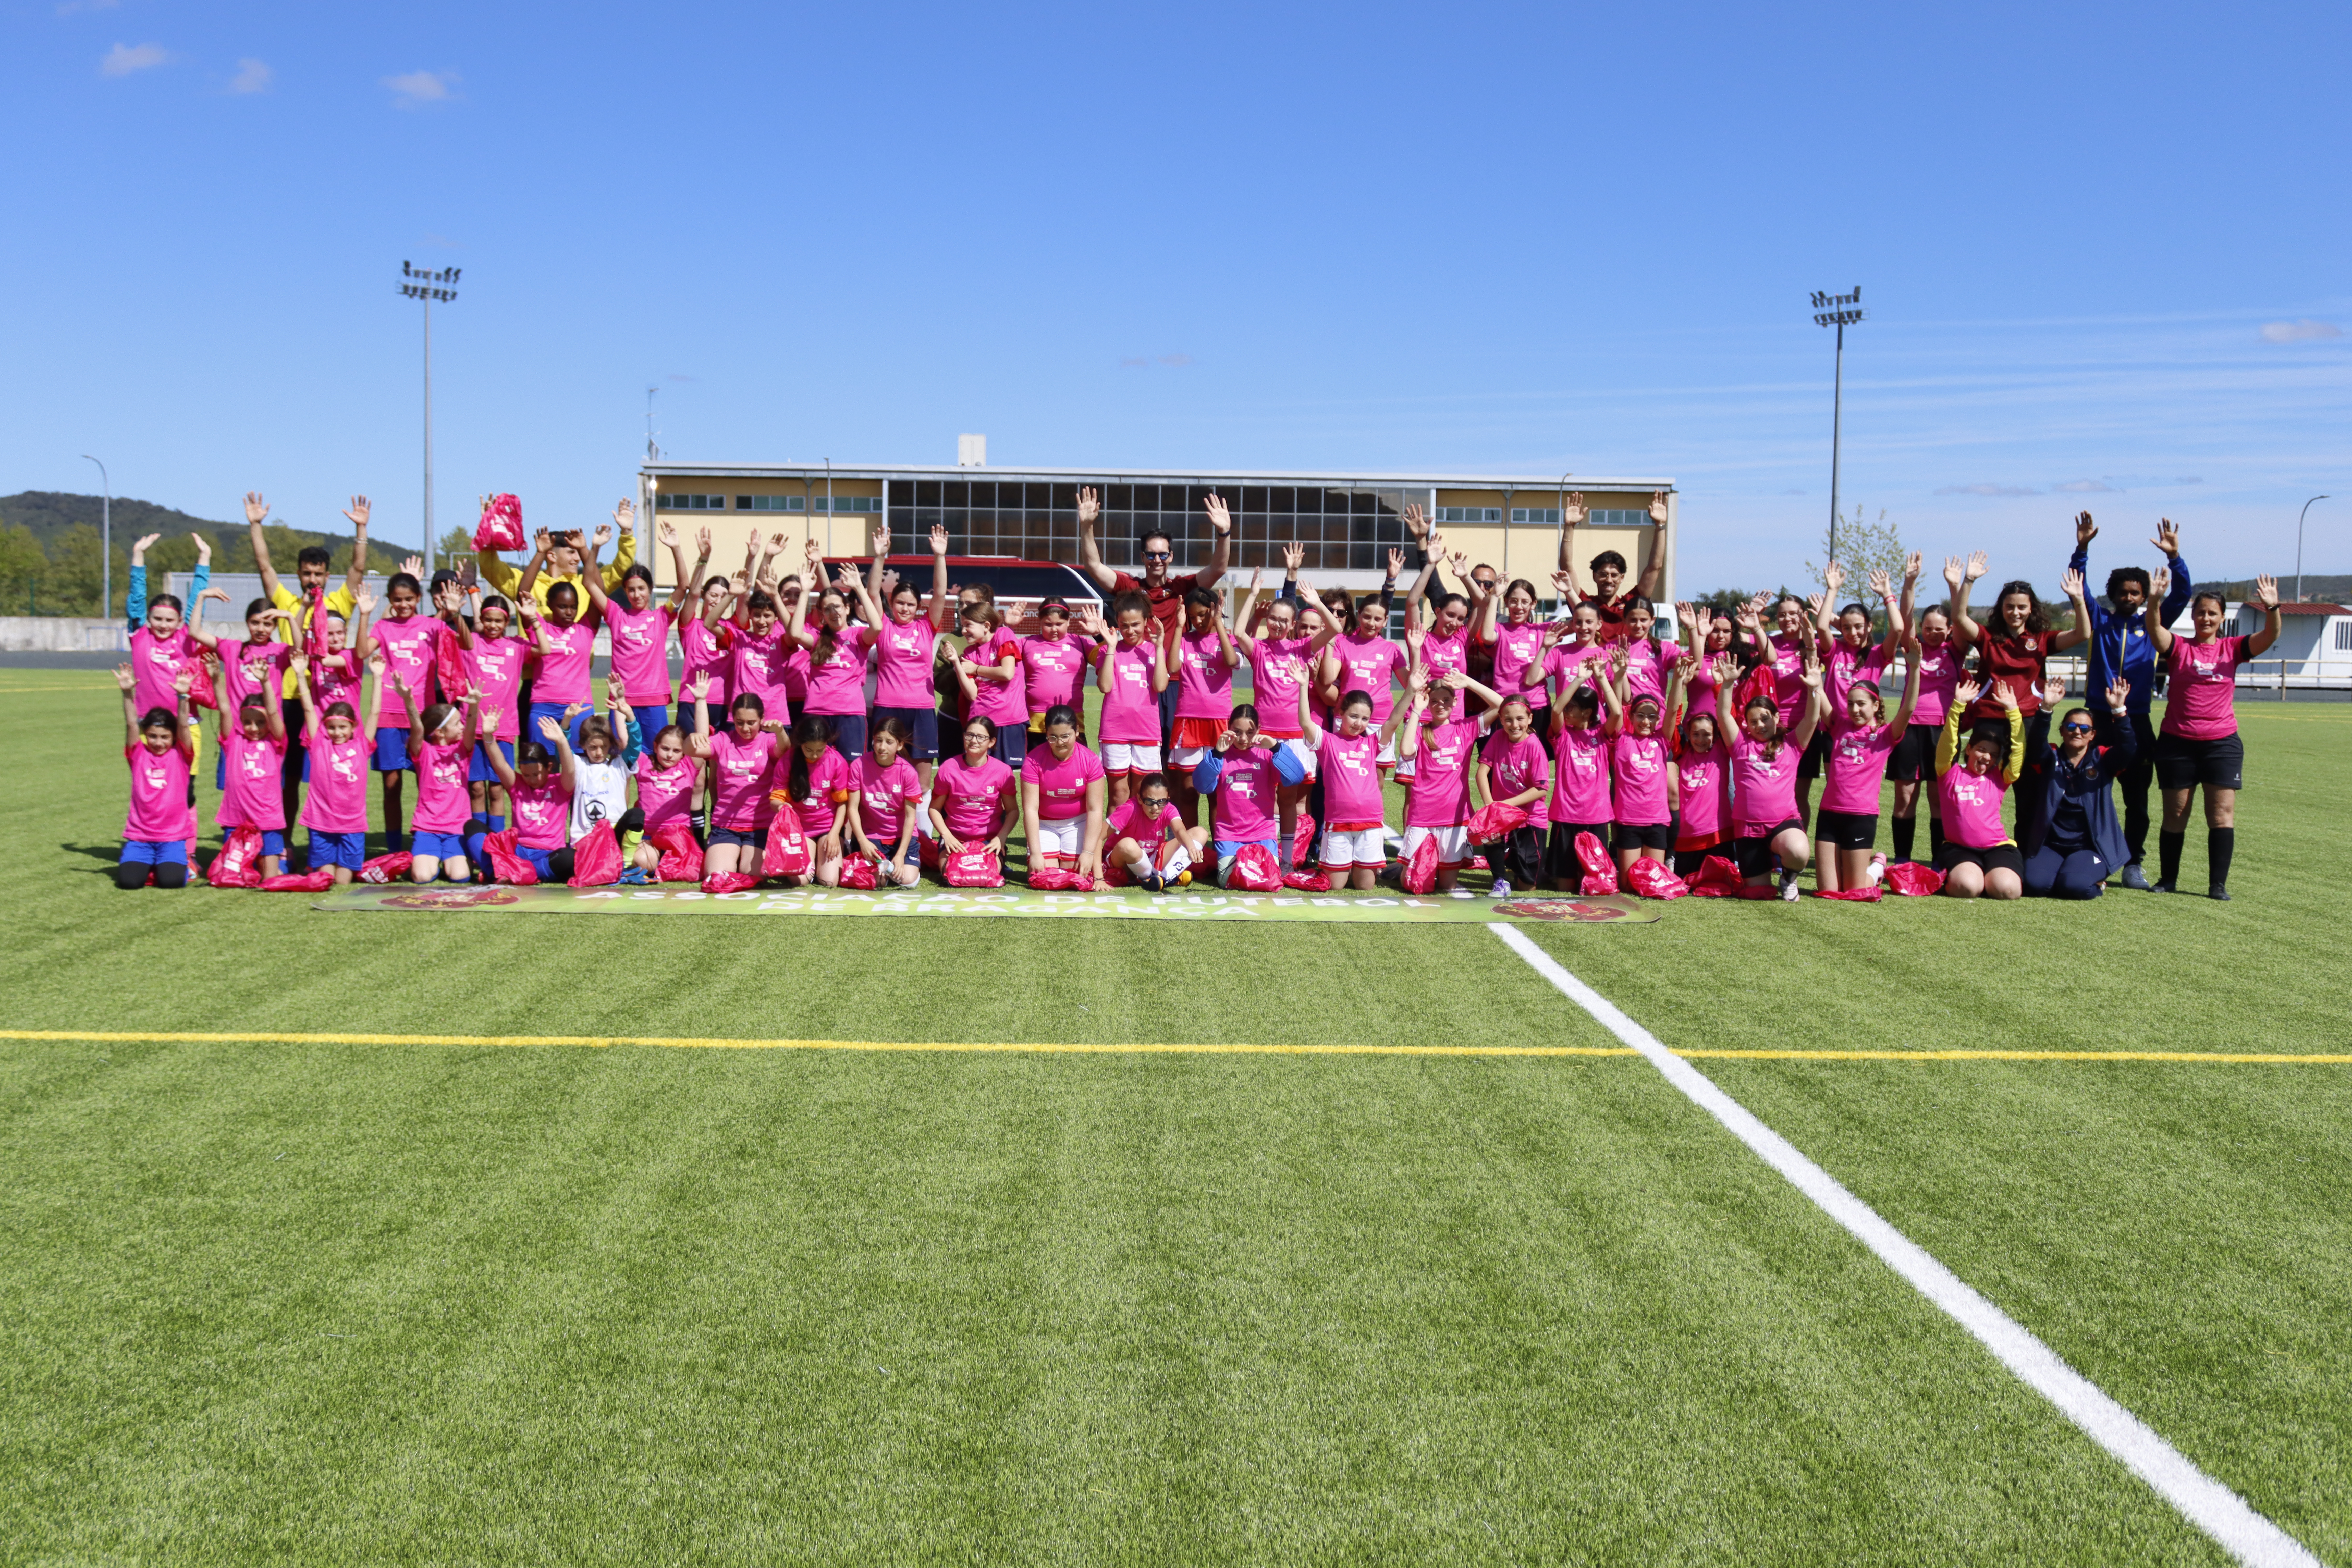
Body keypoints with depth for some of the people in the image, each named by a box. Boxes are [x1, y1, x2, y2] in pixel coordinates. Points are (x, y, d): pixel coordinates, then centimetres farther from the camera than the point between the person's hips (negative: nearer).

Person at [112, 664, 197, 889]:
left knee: (171, 881, -21)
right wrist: (128, 693, -19)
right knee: (128, 881, -17)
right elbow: (132, 725, -5)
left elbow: (183, 726, -10)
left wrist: (182, 697, -27)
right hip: (139, 836, 2)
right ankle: (145, 863, 18)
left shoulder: (181, 755, 2)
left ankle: (170, 862, 15)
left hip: (173, 836, -1)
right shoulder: (138, 755, 5)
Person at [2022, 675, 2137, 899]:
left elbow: (2128, 749, -14)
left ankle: (2096, 882, 9)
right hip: (2050, 844, 1)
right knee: (2035, 884, -25)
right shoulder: (2052, 759, 6)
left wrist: (2119, 711, -29)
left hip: (2089, 845, -1)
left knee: (2074, 886, -28)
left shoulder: (2102, 760, 6)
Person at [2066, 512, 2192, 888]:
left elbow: (2181, 595, -1)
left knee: (2137, 798, 5)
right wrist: (2081, 549, -16)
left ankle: (2133, 863, 12)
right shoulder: (2100, 620, 7)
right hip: (2100, 720, -1)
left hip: (2137, 723, 1)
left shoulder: (2153, 623, 9)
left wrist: (2174, 557, -15)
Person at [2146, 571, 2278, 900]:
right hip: (2177, 742, -1)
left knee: (2223, 813, -4)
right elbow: (2154, 629, -17)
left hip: (2222, 742, 1)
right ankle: (2168, 880, 17)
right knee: (2175, 814, 6)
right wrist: (2155, 600, -35)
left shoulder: (2232, 649, 6)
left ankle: (2218, 884, 0)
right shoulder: (2178, 647, 2)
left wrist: (2272, 609, -28)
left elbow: (2269, 637, -9)